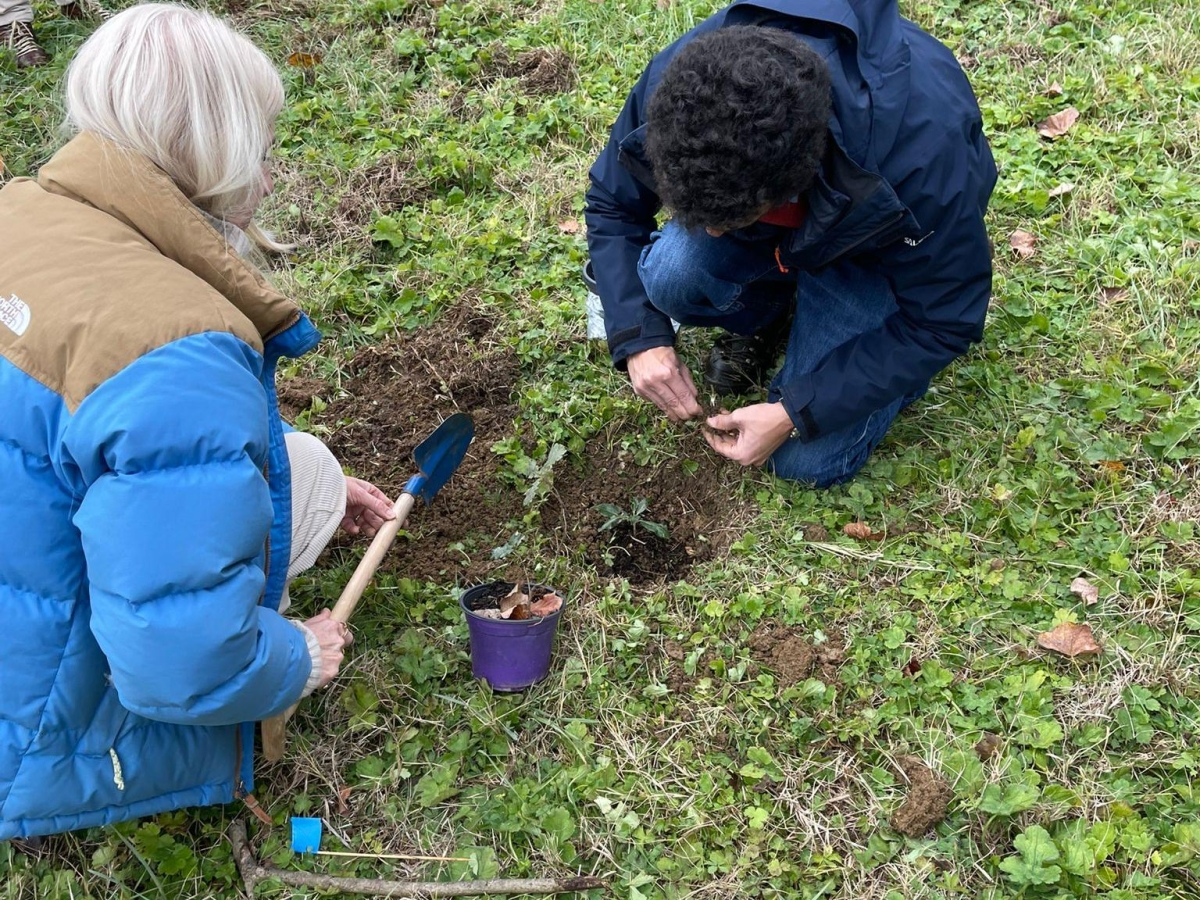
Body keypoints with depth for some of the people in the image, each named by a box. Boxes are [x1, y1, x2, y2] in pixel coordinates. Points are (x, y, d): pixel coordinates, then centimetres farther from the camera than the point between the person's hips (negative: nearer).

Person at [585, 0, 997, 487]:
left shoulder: (926, 146, -42)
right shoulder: (677, 83, -32)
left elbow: (944, 322, -25)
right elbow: (611, 204, -10)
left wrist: (795, 414, -28)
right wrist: (639, 338, -24)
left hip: (876, 250, -2)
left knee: (809, 460, -13)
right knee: (668, 278, -29)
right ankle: (765, 317, 6)